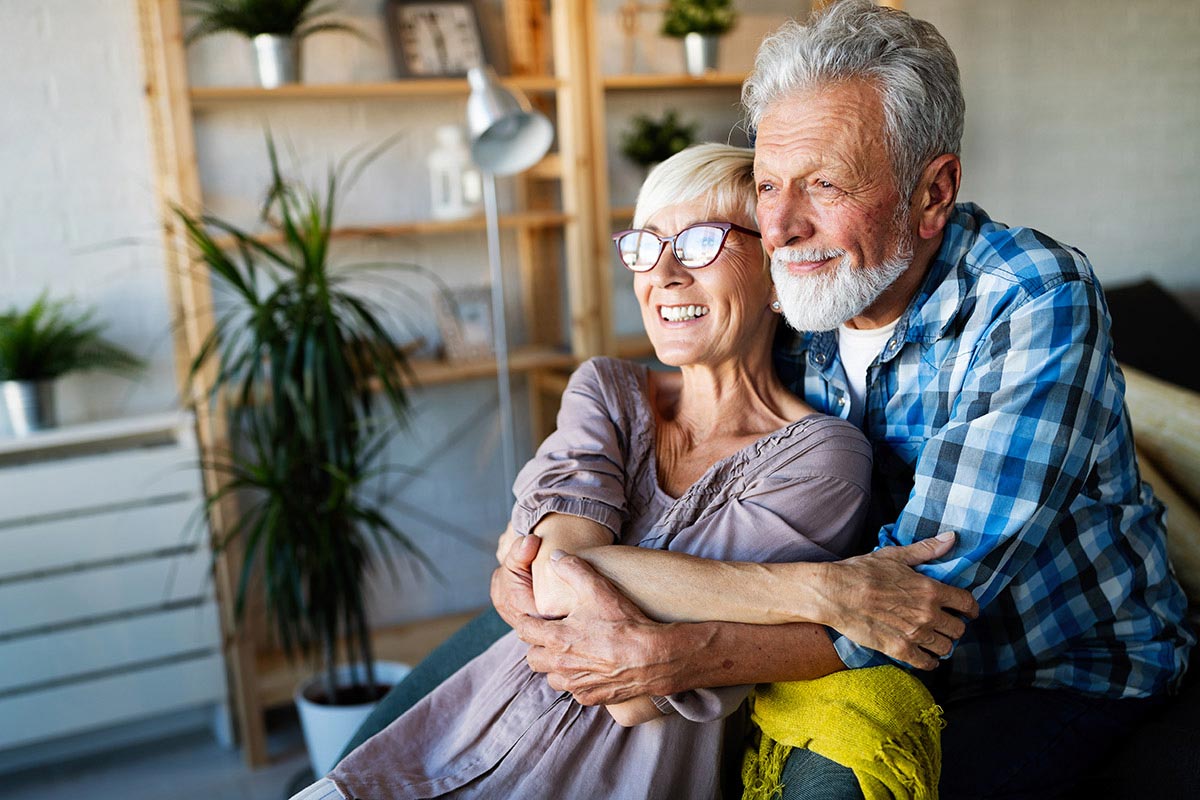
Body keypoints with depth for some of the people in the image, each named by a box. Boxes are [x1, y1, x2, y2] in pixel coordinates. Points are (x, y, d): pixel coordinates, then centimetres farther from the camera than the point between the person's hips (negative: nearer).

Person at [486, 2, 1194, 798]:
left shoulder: (1035, 305, -25)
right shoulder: (794, 316, -8)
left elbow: (931, 587, -32)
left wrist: (668, 658, -39)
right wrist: (523, 570, -24)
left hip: (1075, 669, -4)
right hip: (898, 661, 5)